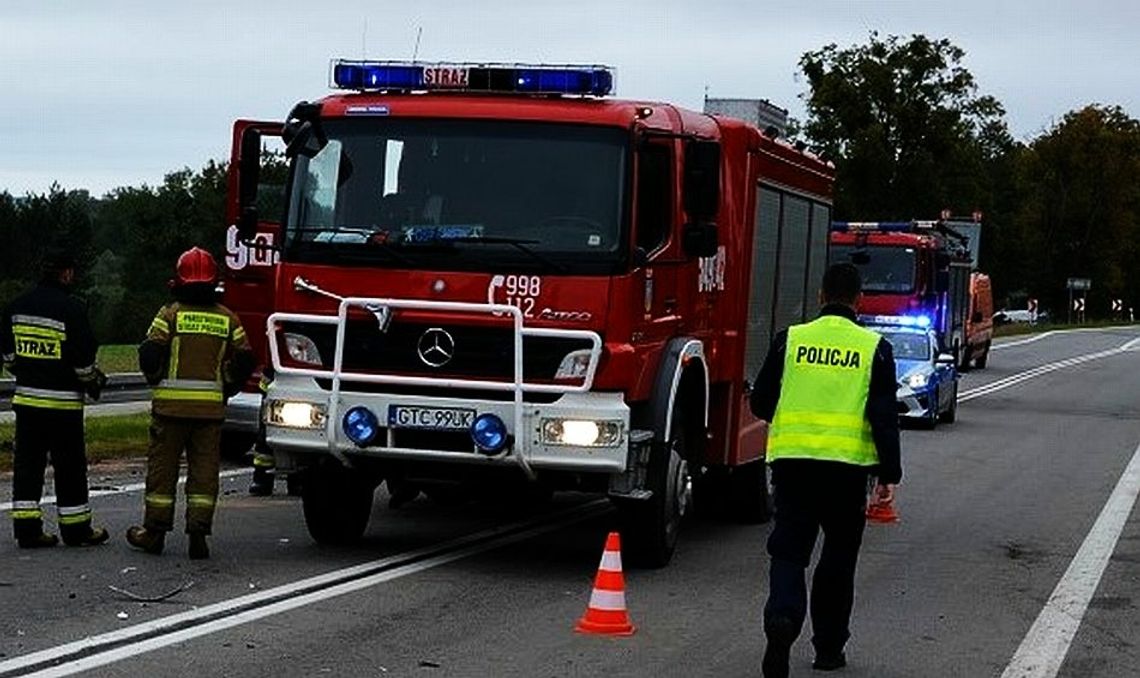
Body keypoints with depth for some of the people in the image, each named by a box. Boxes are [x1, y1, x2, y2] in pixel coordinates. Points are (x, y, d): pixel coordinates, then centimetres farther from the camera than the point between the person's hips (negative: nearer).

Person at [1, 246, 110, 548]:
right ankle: (76, 530, 11)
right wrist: (94, 381, 5)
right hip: (62, 400, -6)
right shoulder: (71, 308, -14)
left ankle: (27, 529, 8)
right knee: (70, 466, 4)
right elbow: (83, 357, -13)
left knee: (28, 463, 9)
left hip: (26, 398, 6)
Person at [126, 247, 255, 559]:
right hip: (211, 406, 2)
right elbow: (244, 361, 4)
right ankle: (198, 533, 0)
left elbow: (150, 354, -9)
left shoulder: (171, 314, -4)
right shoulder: (227, 319, 4)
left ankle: (155, 531, 13)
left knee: (162, 467, 7)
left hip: (171, 404, -2)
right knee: (204, 470, 5)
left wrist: (157, 381, 9)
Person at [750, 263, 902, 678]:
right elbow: (884, 417, -5)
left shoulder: (791, 339, 4)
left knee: (788, 553, 3)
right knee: (838, 558, 13)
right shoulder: (874, 348, 0)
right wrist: (889, 475, -3)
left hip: (792, 460, 1)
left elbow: (761, 402, 7)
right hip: (848, 467, 0)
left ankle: (782, 618, -25)